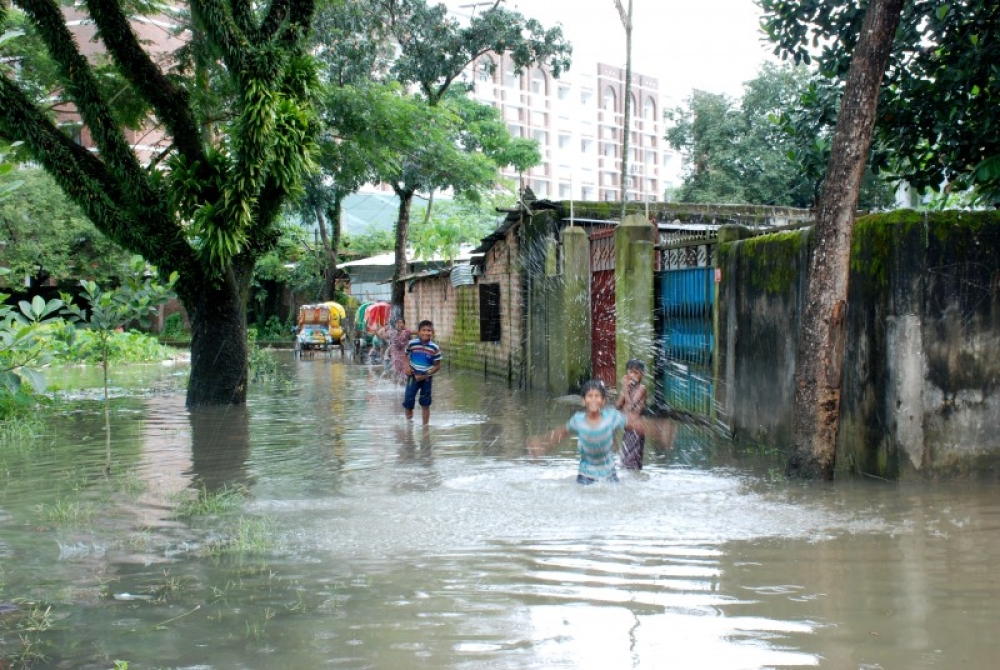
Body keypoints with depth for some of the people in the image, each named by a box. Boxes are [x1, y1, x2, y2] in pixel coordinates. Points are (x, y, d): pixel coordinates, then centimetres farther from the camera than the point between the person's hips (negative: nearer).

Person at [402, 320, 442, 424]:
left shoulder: (434, 348, -14)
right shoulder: (412, 343, -11)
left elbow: (437, 366, -7)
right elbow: (406, 355, 9)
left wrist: (426, 375, -16)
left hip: (426, 378, -1)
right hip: (413, 376, 1)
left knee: (425, 404, 10)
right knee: (408, 402, 2)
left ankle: (425, 426, 20)